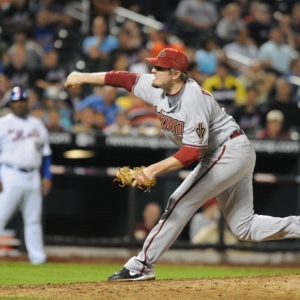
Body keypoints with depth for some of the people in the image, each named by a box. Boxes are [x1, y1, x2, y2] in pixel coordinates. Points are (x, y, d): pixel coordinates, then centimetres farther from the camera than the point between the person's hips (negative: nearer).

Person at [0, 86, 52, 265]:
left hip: (33, 176, 4)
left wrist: (47, 176, 7)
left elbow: (45, 153, 17)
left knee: (34, 219, 6)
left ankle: (38, 257, 9)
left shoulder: (37, 125, 14)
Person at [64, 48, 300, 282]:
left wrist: (154, 169, -39)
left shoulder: (194, 99, -28)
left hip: (230, 151, -10)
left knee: (181, 203, -13)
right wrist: (84, 77, 7)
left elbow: (192, 152, -33)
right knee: (244, 227, 9)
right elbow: (124, 79, 8)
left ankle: (141, 266, -9)